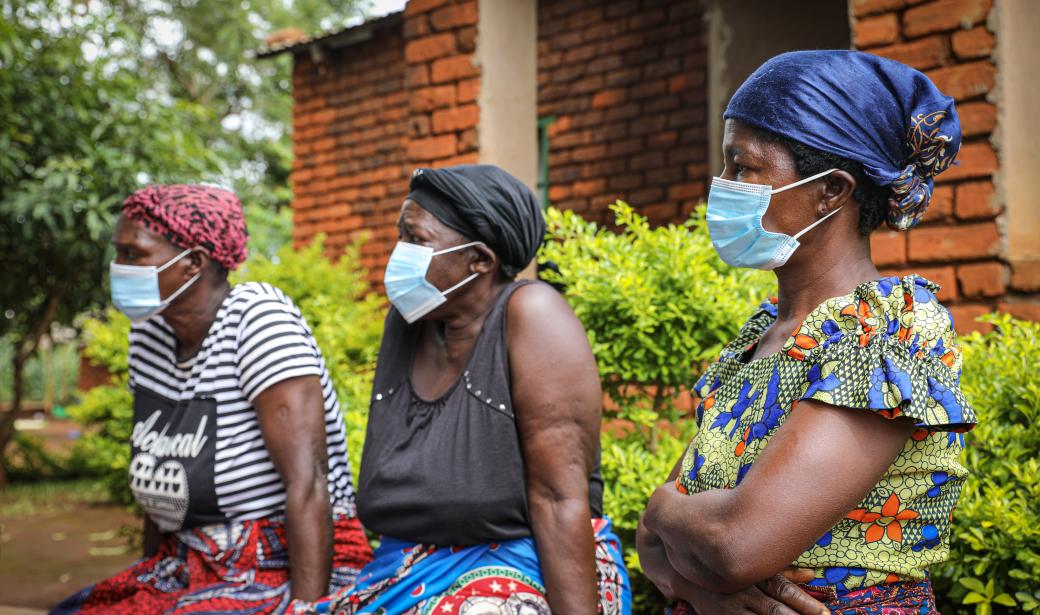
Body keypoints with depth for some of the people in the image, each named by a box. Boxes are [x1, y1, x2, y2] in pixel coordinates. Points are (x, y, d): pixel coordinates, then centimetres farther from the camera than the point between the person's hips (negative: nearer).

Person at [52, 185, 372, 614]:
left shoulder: (258, 318, -15)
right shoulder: (149, 332, 6)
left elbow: (307, 483, -23)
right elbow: (163, 484, 13)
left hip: (289, 571, -6)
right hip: (189, 570, 7)